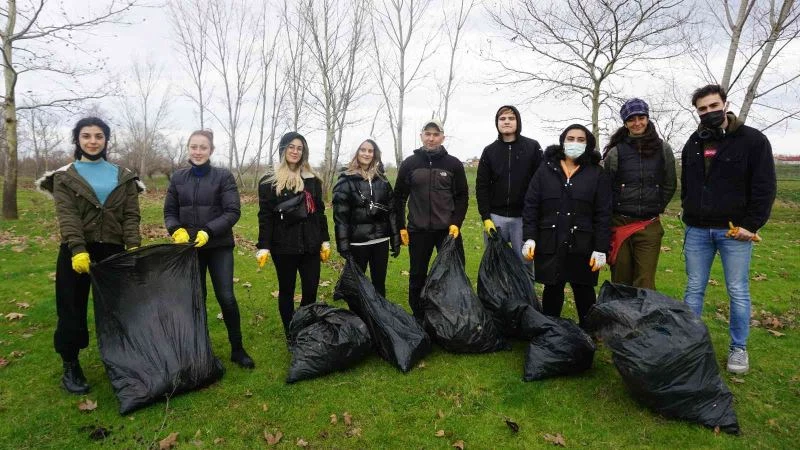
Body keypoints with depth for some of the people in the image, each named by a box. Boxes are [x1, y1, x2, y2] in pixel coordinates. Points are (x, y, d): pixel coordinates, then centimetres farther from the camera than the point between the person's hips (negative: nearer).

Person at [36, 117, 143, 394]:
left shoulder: (123, 177, 8)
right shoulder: (64, 177, 3)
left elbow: (131, 214, 0)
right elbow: (67, 216, -10)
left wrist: (133, 247, -14)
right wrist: (78, 250, -24)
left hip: (112, 249, 1)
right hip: (76, 251, -1)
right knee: (72, 308, 7)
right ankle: (70, 366, 22)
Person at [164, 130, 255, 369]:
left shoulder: (224, 176, -4)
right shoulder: (178, 177, 7)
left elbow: (232, 212, -10)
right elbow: (169, 212, 9)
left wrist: (208, 232, -22)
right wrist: (176, 230, -12)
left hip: (219, 247, -3)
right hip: (189, 248, 3)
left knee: (226, 298, -5)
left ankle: (237, 349, 11)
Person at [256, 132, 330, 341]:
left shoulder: (312, 179, 10)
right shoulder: (269, 181, 0)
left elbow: (319, 211, 12)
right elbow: (265, 216, -3)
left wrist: (325, 241, 9)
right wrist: (263, 247, -10)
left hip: (310, 245, 3)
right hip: (284, 246, -3)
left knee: (311, 291, 4)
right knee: (286, 291, 9)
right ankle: (291, 335, 22)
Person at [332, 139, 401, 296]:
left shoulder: (382, 180, 9)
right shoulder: (346, 181, -4)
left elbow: (391, 210, 9)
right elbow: (340, 215, -9)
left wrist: (396, 240, 6)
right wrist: (343, 245, -15)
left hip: (381, 240, 4)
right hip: (357, 241, -4)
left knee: (379, 283, 13)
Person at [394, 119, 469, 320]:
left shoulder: (454, 164, 2)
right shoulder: (409, 163, 3)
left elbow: (462, 196, 5)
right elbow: (399, 197, 7)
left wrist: (456, 223, -7)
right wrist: (401, 226, 2)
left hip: (448, 230, 0)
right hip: (418, 231, 1)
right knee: (417, 276, 10)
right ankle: (418, 317, 25)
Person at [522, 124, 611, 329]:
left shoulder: (597, 173, 4)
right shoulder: (546, 169, 6)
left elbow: (603, 214, 0)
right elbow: (531, 205, 3)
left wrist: (601, 249, -5)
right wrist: (529, 237, -6)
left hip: (582, 246, 0)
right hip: (550, 243, 1)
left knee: (584, 290, 10)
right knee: (552, 289, 10)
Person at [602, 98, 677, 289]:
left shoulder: (663, 148, 5)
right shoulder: (616, 151, -1)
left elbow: (670, 185, 13)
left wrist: (656, 207, 12)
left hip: (650, 225, 1)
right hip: (619, 223, -1)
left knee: (645, 285, -1)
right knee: (620, 282, 7)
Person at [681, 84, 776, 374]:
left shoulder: (753, 140, -3)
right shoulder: (693, 144, 10)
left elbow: (765, 187, -6)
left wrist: (752, 224, -12)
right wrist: (690, 215, 10)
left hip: (735, 230, -3)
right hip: (697, 231, 4)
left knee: (738, 292, 6)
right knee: (694, 289, 9)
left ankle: (738, 348, 20)